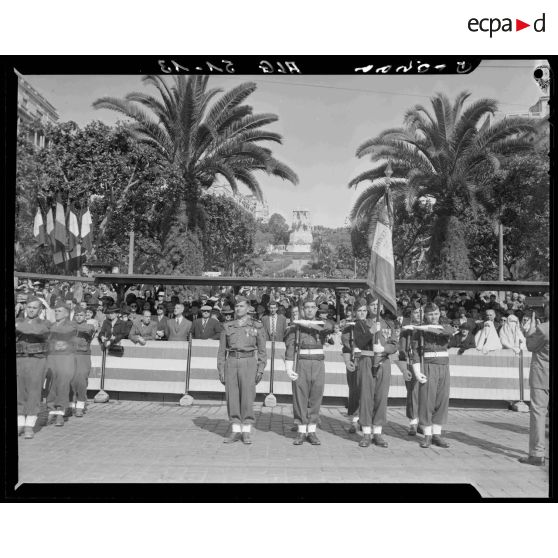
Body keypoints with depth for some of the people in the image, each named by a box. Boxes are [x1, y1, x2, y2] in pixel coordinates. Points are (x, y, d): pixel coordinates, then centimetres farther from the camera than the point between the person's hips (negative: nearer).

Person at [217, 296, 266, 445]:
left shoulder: (256, 326, 5)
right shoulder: (227, 326, 9)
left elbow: (262, 350, 5)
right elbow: (222, 350, 10)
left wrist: (260, 370, -4)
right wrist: (221, 371, 3)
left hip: (248, 363, -2)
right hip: (231, 363, 2)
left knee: (247, 397, -5)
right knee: (232, 398, 1)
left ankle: (246, 432, 6)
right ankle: (235, 432, 10)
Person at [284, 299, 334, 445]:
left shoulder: (322, 324, 7)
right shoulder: (295, 326, 3)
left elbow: (330, 326, -19)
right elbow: (289, 347, -5)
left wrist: (306, 323, -18)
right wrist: (289, 369, -15)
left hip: (319, 365, 1)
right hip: (301, 366, -1)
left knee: (315, 399, 4)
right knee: (300, 398, 1)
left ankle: (312, 432, 14)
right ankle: (301, 432, 11)